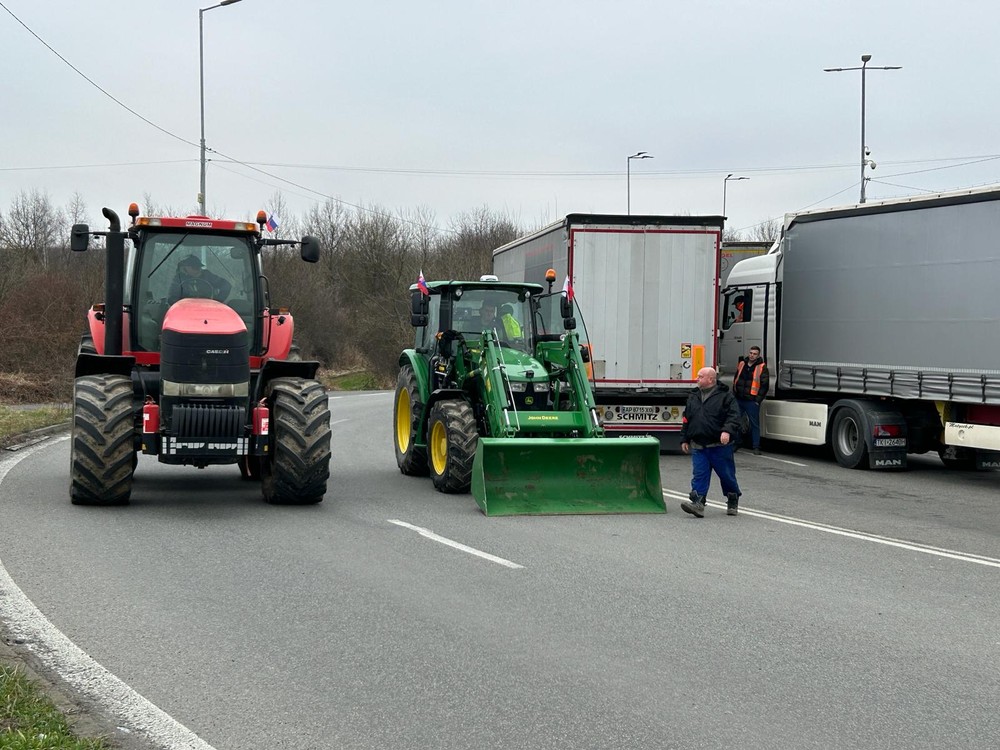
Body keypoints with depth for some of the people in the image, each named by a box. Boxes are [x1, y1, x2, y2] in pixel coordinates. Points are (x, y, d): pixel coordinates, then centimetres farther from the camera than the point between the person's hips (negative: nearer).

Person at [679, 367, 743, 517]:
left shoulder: (725, 396, -4)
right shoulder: (693, 396, 14)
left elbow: (734, 416, -12)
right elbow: (686, 419, 20)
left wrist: (727, 431, -29)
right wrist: (684, 440, 16)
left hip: (720, 446, -4)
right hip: (698, 447, 4)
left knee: (727, 475, 7)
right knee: (699, 475, -7)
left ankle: (733, 502, 26)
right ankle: (697, 503, -15)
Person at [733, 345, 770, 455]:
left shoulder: (762, 368, -3)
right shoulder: (742, 364, 11)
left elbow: (765, 385, -4)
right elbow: (735, 380, 19)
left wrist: (758, 399, -9)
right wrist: (734, 394, 11)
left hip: (752, 401, -4)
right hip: (738, 400, 4)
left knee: (754, 424, 0)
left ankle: (756, 447, 6)